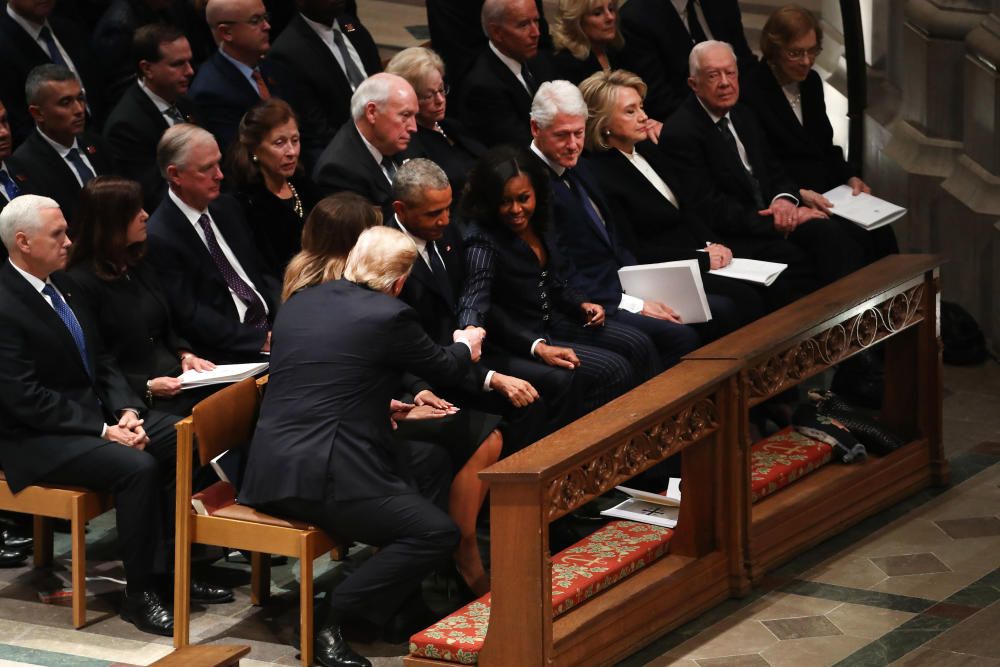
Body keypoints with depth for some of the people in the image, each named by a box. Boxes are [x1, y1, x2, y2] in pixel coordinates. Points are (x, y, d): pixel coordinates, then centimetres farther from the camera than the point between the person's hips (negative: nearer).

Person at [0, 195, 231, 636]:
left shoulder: (62, 284, 9)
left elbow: (100, 360, 15)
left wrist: (127, 410, -4)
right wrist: (103, 431, -22)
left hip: (95, 409, 9)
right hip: (37, 438, -9)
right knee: (137, 465, -29)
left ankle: (175, 570, 0)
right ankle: (140, 595, -17)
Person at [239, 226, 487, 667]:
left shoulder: (300, 302, 13)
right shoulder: (389, 316, -9)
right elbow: (444, 369, 10)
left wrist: (384, 407, 40)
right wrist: (464, 348, 33)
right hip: (319, 477, -9)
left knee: (431, 461, 22)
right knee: (438, 533, -5)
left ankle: (402, 610, 21)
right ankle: (327, 621, -6)